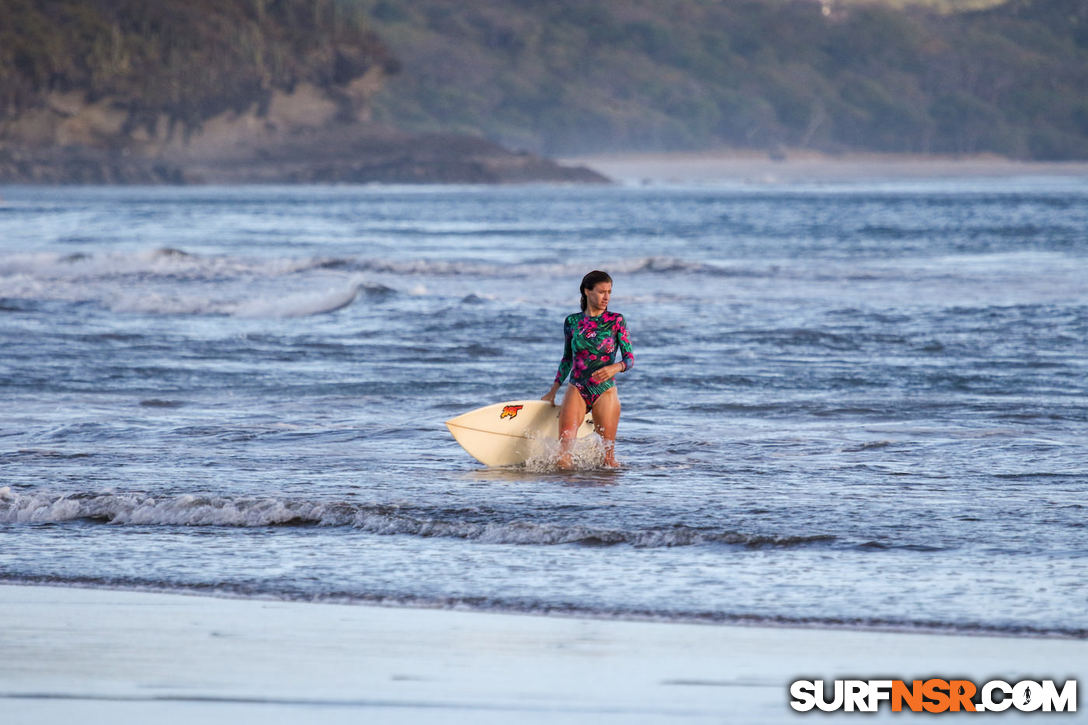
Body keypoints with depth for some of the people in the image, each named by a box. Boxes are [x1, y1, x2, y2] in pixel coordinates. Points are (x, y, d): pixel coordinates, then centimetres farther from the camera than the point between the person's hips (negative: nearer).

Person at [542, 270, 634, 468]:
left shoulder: (616, 321, 1)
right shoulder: (572, 322, 7)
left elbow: (629, 358, -2)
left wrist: (615, 368, -24)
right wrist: (552, 392, 15)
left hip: (605, 391, -1)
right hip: (577, 389, 1)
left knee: (607, 453, -1)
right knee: (565, 443, -20)